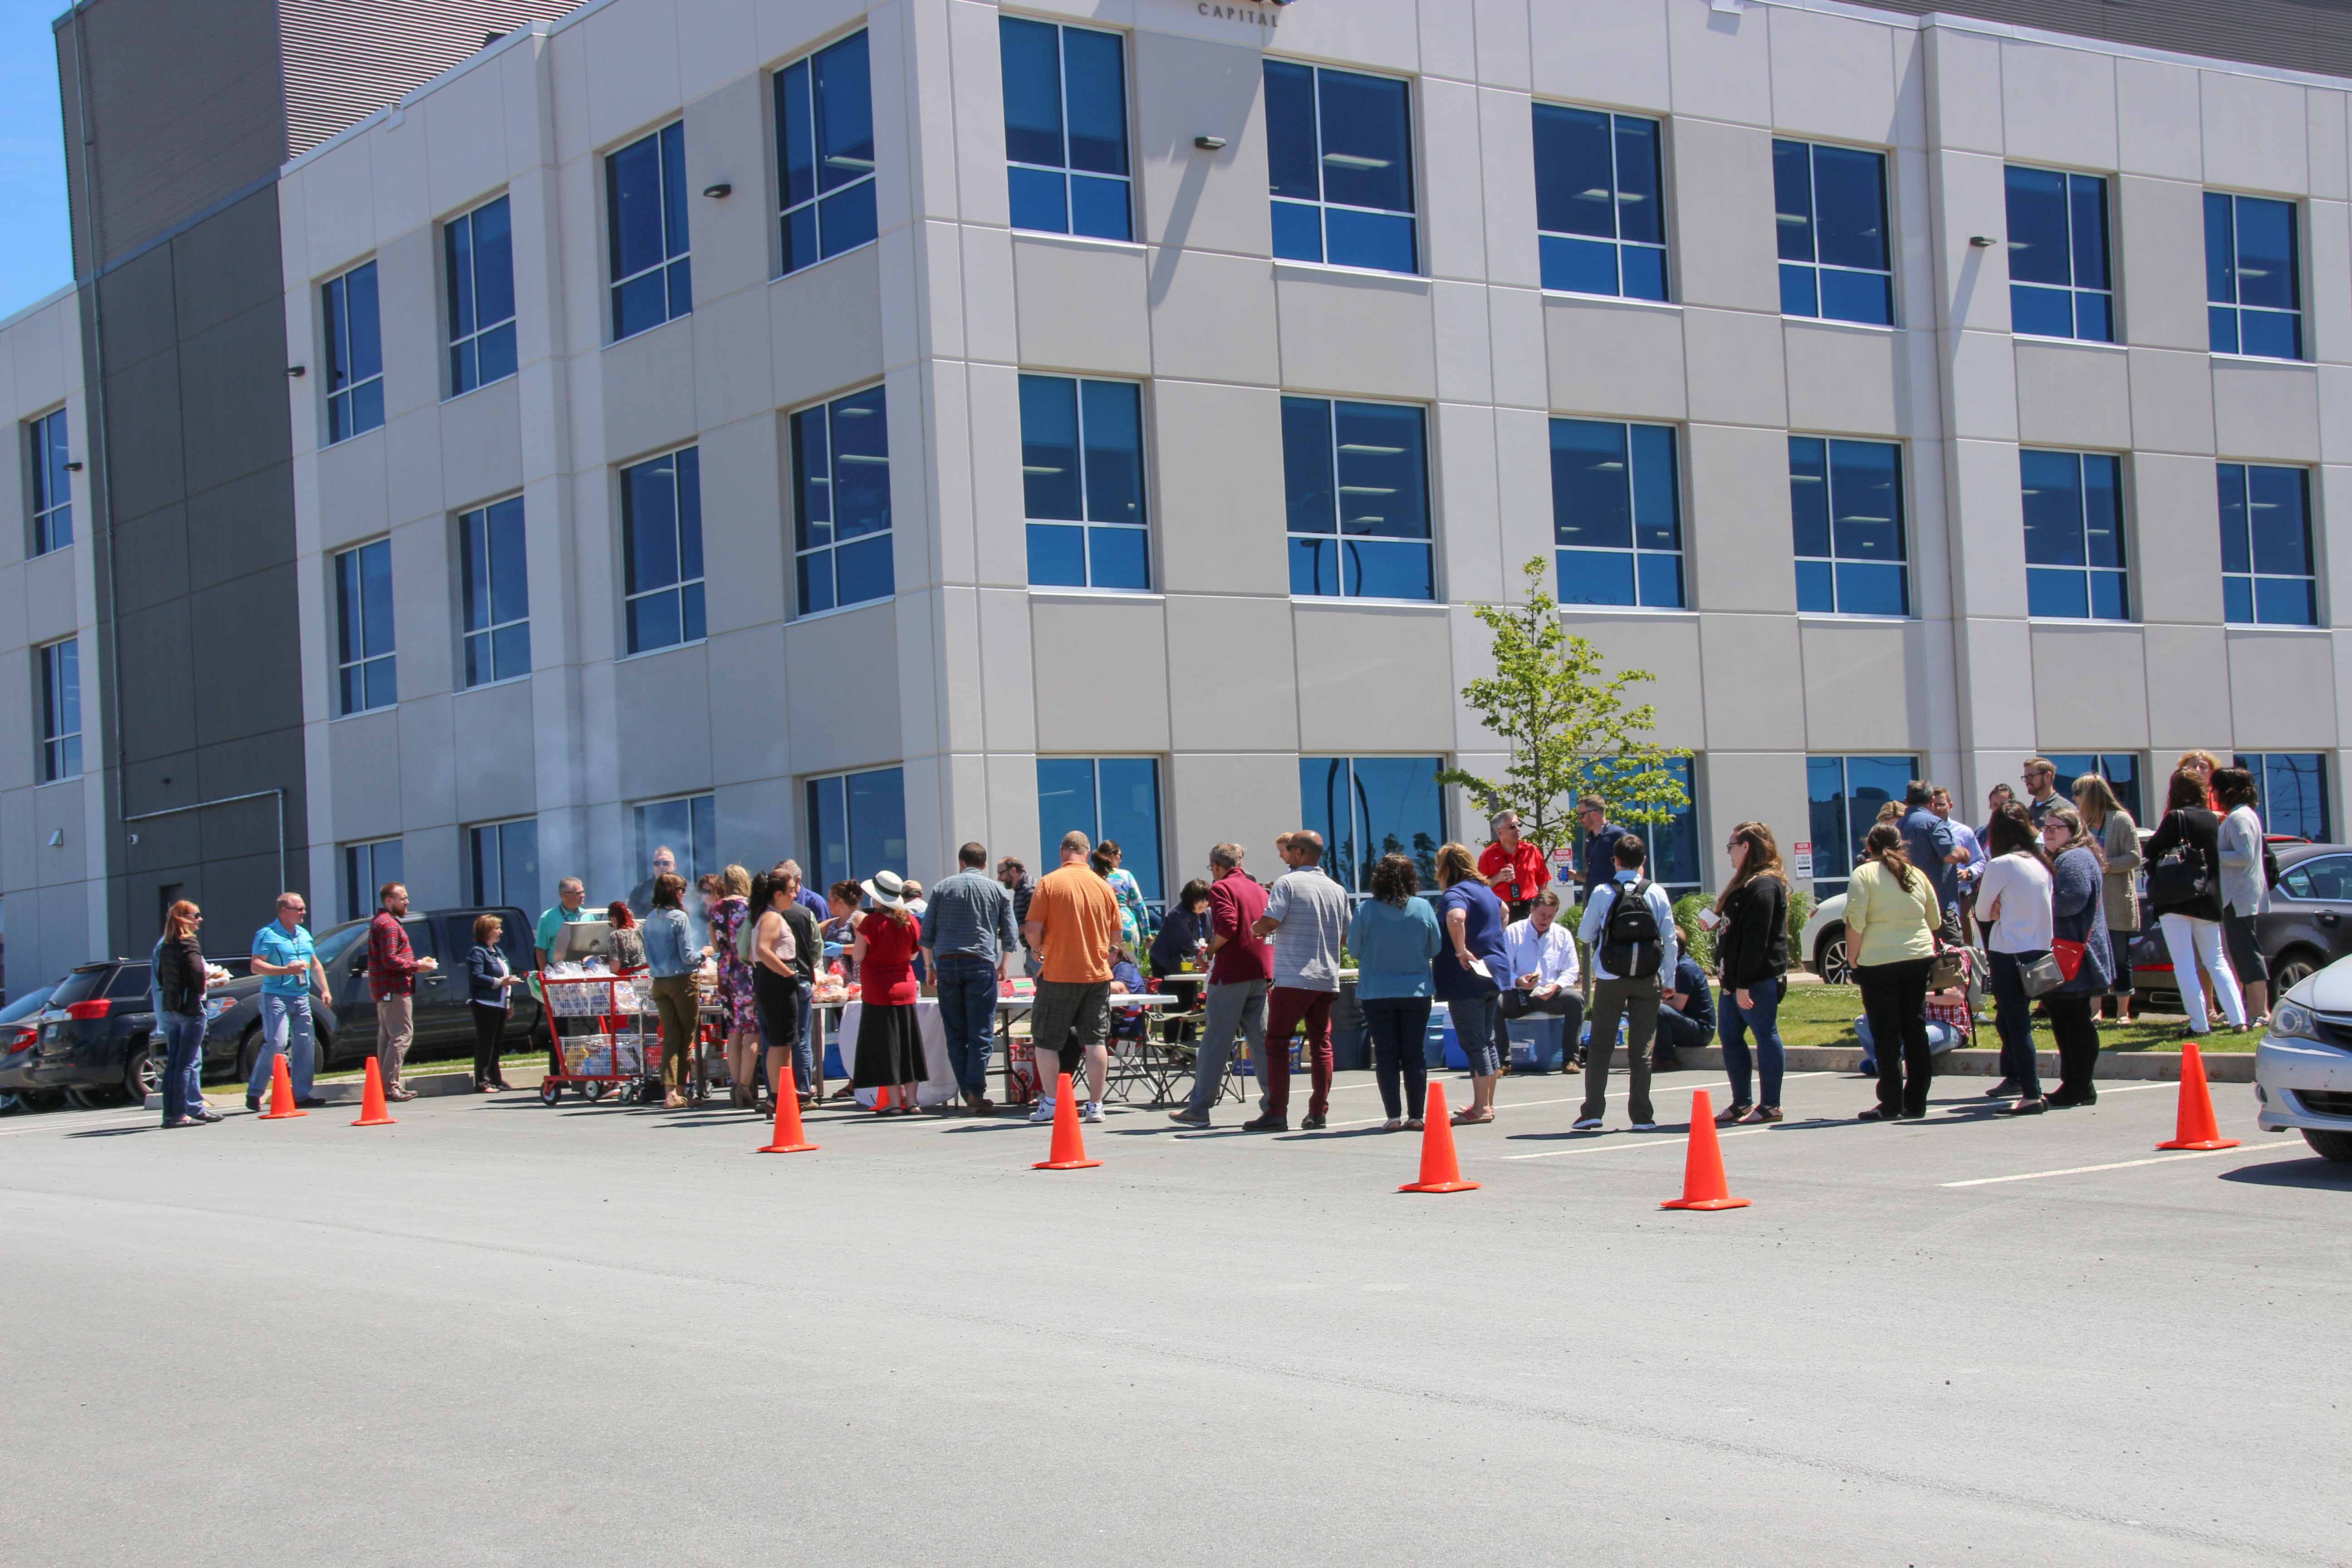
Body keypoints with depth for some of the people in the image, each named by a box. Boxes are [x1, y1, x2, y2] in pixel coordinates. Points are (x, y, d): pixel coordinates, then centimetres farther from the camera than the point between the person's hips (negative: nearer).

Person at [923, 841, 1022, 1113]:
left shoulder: (942, 887, 11)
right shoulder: (997, 890, 9)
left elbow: (927, 934, 10)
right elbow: (1011, 936, 10)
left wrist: (931, 968, 20)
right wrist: (1003, 966, 25)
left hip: (946, 964, 2)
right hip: (981, 964, -2)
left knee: (956, 1035, 6)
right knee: (982, 1034, -3)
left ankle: (968, 1094, 3)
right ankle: (976, 1093, -14)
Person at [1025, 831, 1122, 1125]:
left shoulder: (1050, 883, -7)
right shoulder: (1104, 887, 4)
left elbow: (1033, 929, -10)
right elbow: (1116, 936, 10)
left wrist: (1038, 950, 10)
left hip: (1059, 973, -3)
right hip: (1097, 973, 3)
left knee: (1046, 1041, 7)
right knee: (1094, 1040, 6)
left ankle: (1050, 1104, 5)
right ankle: (1095, 1106, 6)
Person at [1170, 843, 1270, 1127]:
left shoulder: (1221, 888, -4)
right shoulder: (1259, 889, 17)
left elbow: (1226, 926, -19)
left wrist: (1209, 952, -4)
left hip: (1232, 971, -7)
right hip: (1262, 972, 7)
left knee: (1215, 1042, -2)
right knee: (1261, 1041, 8)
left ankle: (1199, 1109, 2)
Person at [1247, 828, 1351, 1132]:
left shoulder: (1287, 882, -7)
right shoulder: (1337, 890, 12)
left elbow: (1269, 922, -14)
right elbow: (1345, 936, 17)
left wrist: (1255, 928, 7)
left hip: (1292, 979, -6)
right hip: (1327, 979, 6)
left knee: (1277, 1043, 0)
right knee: (1321, 1044, 9)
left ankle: (1276, 1114, -5)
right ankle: (1318, 1113, 7)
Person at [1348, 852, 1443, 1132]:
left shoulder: (1366, 910, -11)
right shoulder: (1423, 908, -7)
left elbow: (1354, 949, -2)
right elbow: (1436, 948, 2)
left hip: (1377, 993, -1)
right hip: (1416, 992, 1)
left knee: (1386, 1056, 5)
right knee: (1415, 1055, 8)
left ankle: (1394, 1116, 1)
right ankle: (1416, 1116, 8)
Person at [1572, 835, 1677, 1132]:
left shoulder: (1603, 893, -4)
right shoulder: (1657, 893, -1)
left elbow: (1586, 935, 3)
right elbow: (1670, 940, 1)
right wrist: (1669, 980, 9)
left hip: (1610, 979, -1)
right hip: (1648, 980, 1)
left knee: (1600, 1045, 5)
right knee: (1642, 1047, 6)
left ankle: (1592, 1112, -1)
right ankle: (1642, 1116, 5)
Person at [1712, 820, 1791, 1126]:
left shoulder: (1764, 886, -16)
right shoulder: (1746, 883, 18)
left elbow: (1756, 939, -21)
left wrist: (1744, 983, -23)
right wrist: (1717, 925, 11)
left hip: (1759, 979, -11)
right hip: (1737, 979, 11)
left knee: (1765, 1035, -4)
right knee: (1729, 1035, 11)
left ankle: (1771, 1105, 0)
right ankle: (1742, 1103, 18)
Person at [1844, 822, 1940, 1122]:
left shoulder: (1863, 875, -4)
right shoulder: (1918, 875, 9)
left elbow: (1855, 923, -13)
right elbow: (1935, 922, 16)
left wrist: (1852, 961, -4)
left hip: (1879, 962, -4)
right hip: (1919, 959, 4)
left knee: (1887, 1037, 0)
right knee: (1916, 1032, 11)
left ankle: (1891, 1105, 1)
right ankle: (1916, 1102, 13)